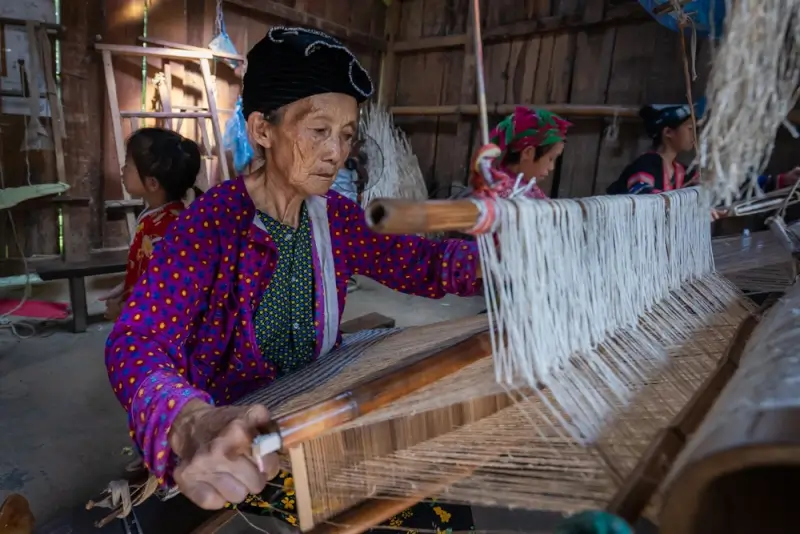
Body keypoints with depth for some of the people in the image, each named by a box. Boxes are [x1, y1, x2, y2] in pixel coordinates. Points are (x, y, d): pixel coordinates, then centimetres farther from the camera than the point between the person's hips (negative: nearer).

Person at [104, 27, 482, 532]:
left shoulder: (336, 216, -2)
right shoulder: (214, 220, -19)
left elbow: (428, 265, -4)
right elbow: (137, 342, -28)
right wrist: (192, 426, -49)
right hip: (235, 443, -5)